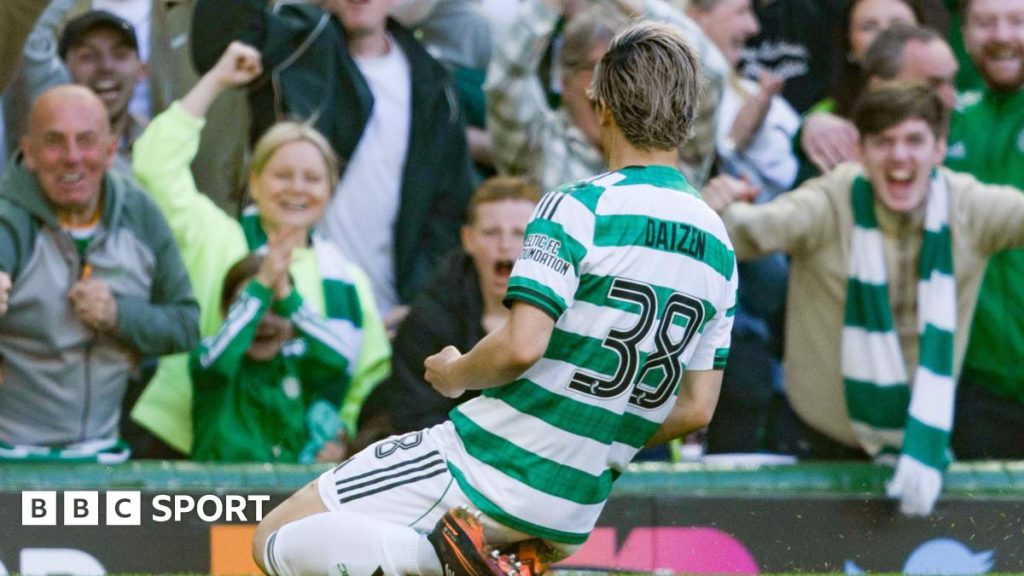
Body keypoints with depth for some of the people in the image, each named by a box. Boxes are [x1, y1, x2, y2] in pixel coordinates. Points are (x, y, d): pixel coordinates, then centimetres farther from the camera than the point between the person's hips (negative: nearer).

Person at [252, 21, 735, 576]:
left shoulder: (577, 208, -14)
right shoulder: (718, 247, 6)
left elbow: (520, 347, -23)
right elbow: (697, 409, 9)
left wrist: (452, 374, -2)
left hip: (489, 469, -7)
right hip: (575, 514, 7)